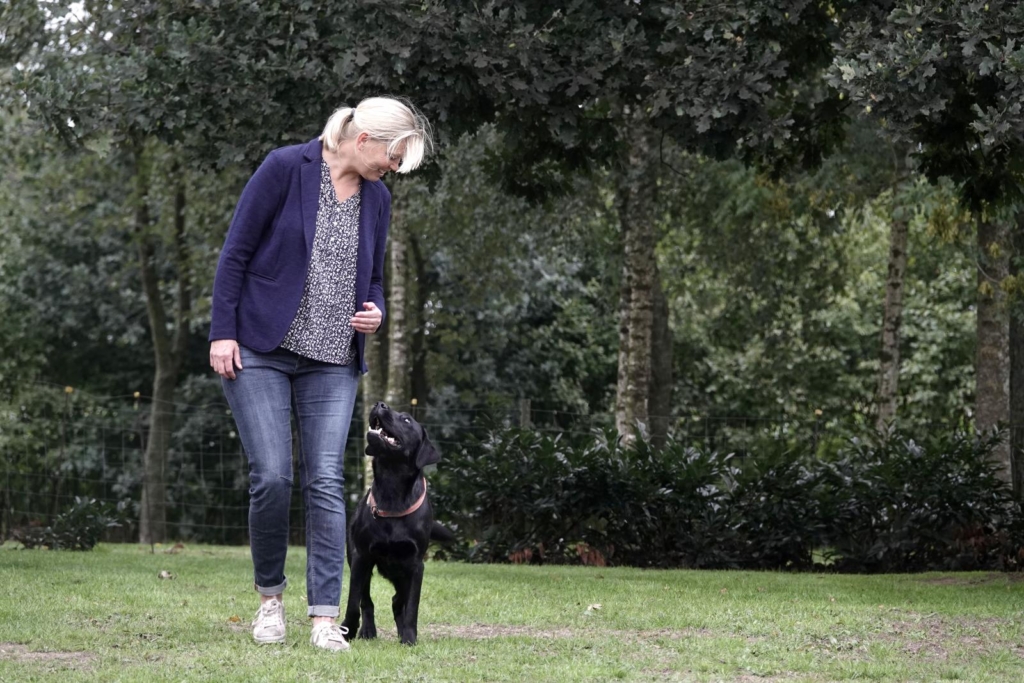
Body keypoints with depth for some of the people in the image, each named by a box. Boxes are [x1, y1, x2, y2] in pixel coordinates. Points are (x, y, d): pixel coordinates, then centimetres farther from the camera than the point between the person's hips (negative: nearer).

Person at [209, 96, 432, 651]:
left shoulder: (377, 198, 8)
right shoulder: (286, 168, -9)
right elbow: (236, 251, -6)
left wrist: (375, 312, -2)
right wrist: (222, 333, -11)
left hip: (332, 361, 4)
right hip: (259, 350, -4)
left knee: (325, 482, -4)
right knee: (272, 478, -9)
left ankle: (325, 616, -4)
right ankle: (270, 596, 12)